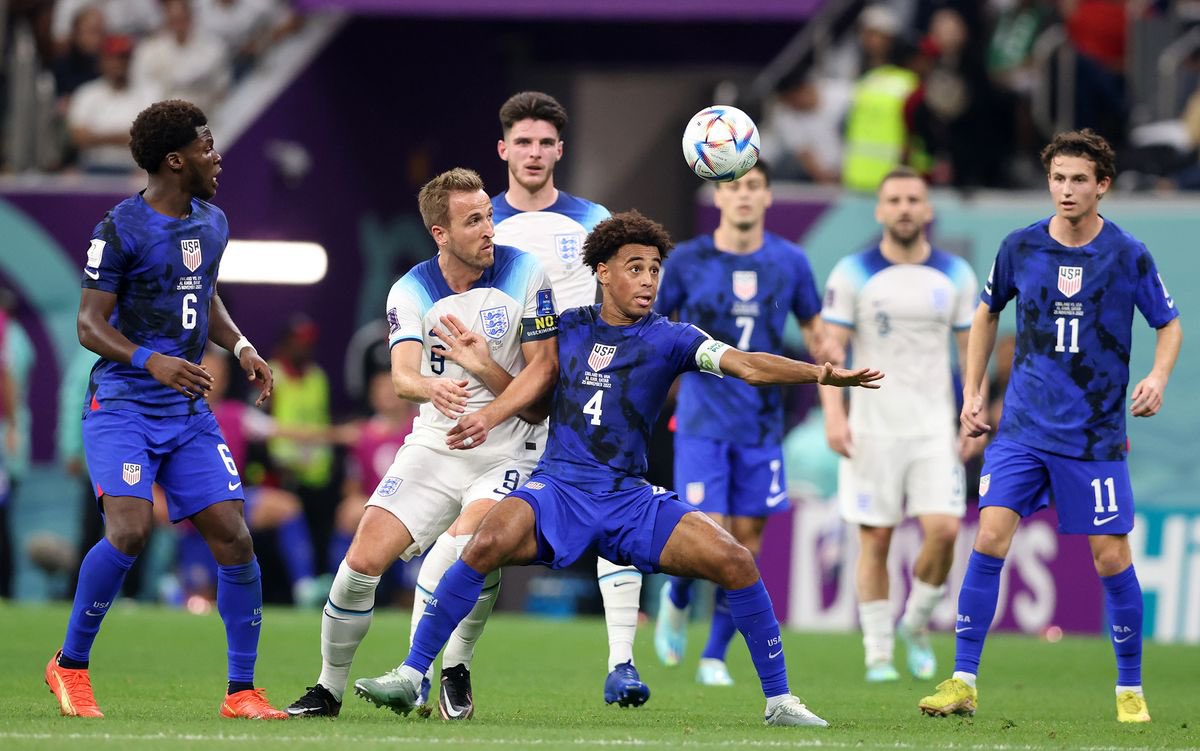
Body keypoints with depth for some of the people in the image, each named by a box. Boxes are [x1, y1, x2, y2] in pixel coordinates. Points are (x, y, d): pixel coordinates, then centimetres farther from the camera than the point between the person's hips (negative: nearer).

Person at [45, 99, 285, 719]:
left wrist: (240, 347, 10)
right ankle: (69, 665, -4)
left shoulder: (212, 224, 12)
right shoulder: (121, 229, -10)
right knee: (131, 529, -23)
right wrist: (151, 361, -26)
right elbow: (89, 323, -10)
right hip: (122, 405, -6)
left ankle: (242, 691, 4)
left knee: (233, 536, -4)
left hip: (188, 411, 6)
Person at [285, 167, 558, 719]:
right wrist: (431, 387, -40)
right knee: (363, 559, -9)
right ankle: (329, 689, 9)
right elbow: (401, 375, -15)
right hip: (434, 442, 2)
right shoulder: (411, 291, -2)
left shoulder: (526, 274, -6)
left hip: (507, 446, -2)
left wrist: (491, 414, -23)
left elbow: (543, 367, -7)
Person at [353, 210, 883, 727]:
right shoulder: (568, 328, 10)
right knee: (491, 541, -31)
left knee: (736, 563, -15)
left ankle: (779, 702, -1)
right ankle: (410, 678, -23)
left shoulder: (667, 339, 3)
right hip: (559, 488, 0)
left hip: (631, 500, 0)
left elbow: (746, 365, -11)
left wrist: (820, 373, -26)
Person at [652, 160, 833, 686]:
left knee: (746, 542, 1)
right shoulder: (688, 261, -3)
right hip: (702, 422, -2)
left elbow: (815, 333, 14)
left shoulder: (789, 263, 3)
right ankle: (676, 600, 21)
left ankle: (714, 656, 14)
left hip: (761, 423, 2)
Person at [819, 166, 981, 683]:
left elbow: (971, 351, 10)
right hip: (872, 429, -2)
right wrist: (833, 414, -15)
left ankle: (917, 622, 13)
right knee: (876, 541, -1)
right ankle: (878, 653, 8)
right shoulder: (853, 274, -2)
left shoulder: (955, 275, 6)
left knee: (943, 530, -12)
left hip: (935, 428, 2)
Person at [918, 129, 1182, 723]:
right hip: (1024, 427, 1)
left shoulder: (1129, 255, -5)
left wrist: (1158, 377, -14)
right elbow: (987, 314, 17)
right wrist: (971, 393, 13)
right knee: (989, 540, -11)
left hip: (1096, 435, -1)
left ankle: (1130, 689, 14)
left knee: (1111, 558, -2)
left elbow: (1170, 325, 5)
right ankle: (963, 683, -6)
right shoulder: (1020, 248, 0)